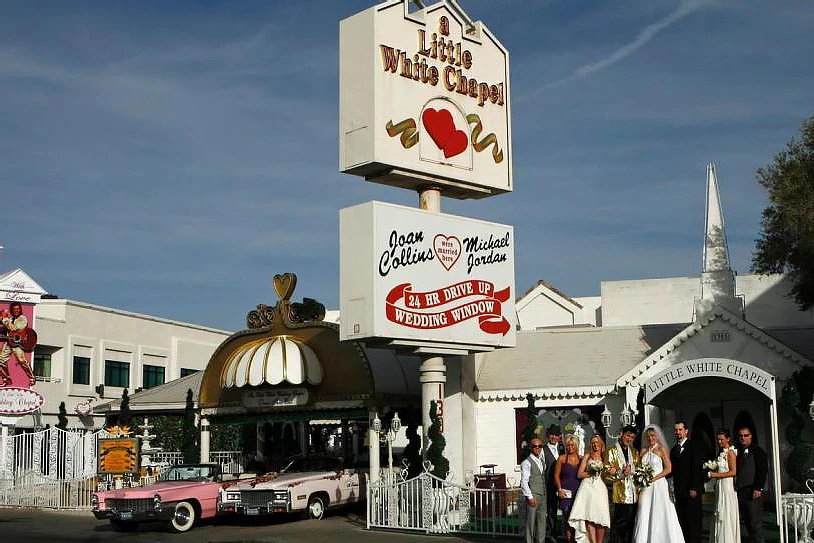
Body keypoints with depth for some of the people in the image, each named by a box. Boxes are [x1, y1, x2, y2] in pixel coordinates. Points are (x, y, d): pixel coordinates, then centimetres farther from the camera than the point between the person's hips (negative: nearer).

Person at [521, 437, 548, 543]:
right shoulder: (526, 463, -8)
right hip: (532, 496, -7)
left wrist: (545, 493, 10)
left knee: (542, 521, 10)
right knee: (531, 522, -3)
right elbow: (524, 482, -12)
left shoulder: (543, 462, 15)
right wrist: (530, 497, -15)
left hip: (542, 496, 7)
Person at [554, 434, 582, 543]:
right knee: (567, 517, -5)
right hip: (566, 493, -2)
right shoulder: (562, 459, 4)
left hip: (579, 492, 2)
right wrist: (560, 489, -6)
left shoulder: (581, 459, 11)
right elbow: (556, 475, 4)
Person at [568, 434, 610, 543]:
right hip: (588, 487, -2)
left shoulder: (604, 457, 16)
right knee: (590, 517, -10)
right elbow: (579, 474, 6)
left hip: (600, 488, 2)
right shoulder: (587, 456, 11)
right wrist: (591, 472, -7)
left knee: (601, 517, -9)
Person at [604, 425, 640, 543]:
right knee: (618, 526, -9)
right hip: (620, 494, -5)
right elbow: (607, 474, -5)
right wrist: (621, 473, -17)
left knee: (630, 525, 6)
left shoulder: (635, 452, 20)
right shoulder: (611, 452, 1)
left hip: (634, 495, 5)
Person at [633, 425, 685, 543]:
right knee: (644, 514, 1)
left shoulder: (661, 449, -2)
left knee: (659, 514, -4)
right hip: (646, 487, 4)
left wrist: (654, 478, -14)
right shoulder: (643, 451, 12)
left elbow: (668, 469, -7)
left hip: (658, 484, -4)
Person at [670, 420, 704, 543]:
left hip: (691, 491, -6)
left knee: (693, 521, -4)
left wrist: (694, 488, -17)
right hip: (679, 492, 6)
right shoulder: (674, 449, 16)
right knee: (682, 522, 6)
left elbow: (697, 468, -11)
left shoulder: (693, 446, -4)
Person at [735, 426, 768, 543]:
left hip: (753, 491, -6)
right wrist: (736, 488, 10)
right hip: (741, 492, 6)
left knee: (755, 523, -7)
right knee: (747, 521, 8)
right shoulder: (739, 452, 18)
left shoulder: (757, 451, -2)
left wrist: (758, 488, -16)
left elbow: (763, 471, -9)